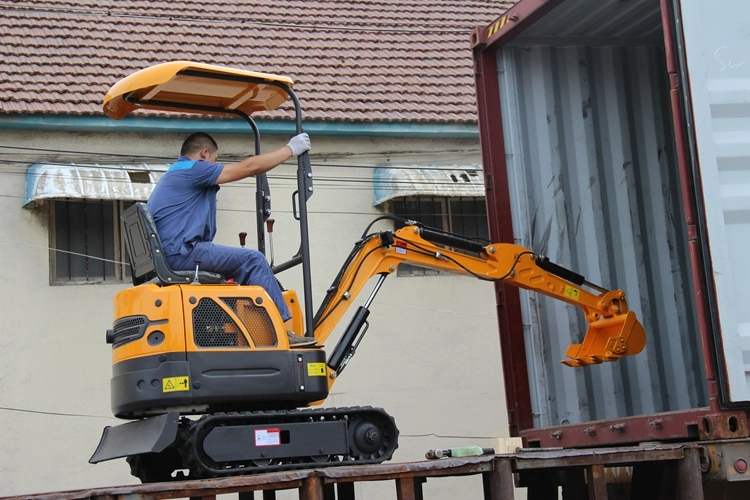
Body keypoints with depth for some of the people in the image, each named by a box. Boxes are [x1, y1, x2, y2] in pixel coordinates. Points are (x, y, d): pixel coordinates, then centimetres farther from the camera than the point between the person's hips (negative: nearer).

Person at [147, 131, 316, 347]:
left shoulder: (174, 175, 28)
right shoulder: (193, 169, -4)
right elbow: (248, 167, -4)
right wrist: (291, 149, 5)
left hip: (167, 255, 11)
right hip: (181, 253, -11)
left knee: (247, 263, 16)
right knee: (252, 260, -10)